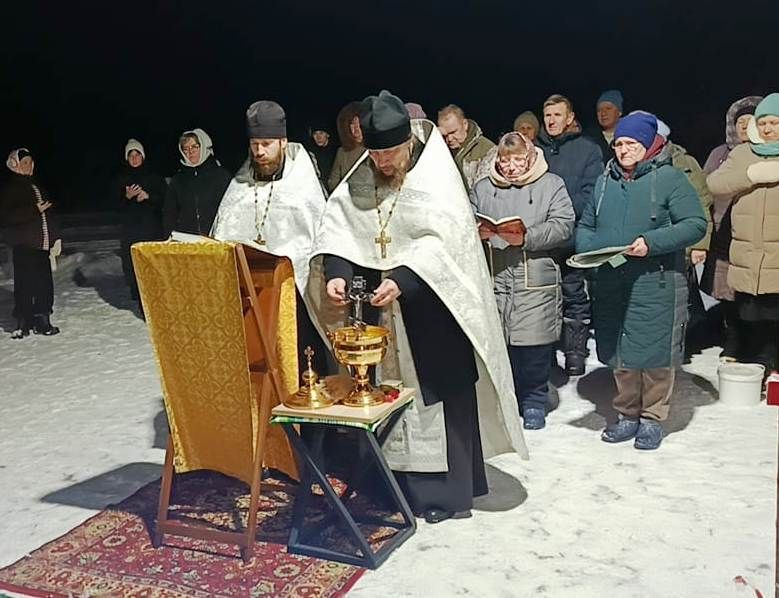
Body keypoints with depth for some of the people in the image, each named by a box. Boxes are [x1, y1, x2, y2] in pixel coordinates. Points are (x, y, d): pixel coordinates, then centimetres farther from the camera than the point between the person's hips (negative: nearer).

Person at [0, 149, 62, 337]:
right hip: (23, 244, -6)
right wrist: (35, 210, -17)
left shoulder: (37, 186, 17)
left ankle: (42, 320, 13)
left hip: (42, 243, 6)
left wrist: (56, 237, 11)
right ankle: (23, 323, 4)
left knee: (44, 284, 5)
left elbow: (49, 213, 19)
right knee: (25, 285, -4)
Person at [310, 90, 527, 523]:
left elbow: (442, 240, -22)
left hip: (433, 310, -5)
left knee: (439, 399, 1)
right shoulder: (360, 179, 5)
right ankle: (400, 485, 25)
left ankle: (447, 492, 15)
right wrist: (336, 272, -20)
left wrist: (402, 279, -34)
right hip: (381, 310, 5)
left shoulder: (437, 176, -11)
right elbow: (336, 227, -2)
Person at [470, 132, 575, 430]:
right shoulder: (482, 188, 16)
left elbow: (562, 225, -3)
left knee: (534, 344, 1)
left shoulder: (551, 184, 7)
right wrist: (478, 233, -10)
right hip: (493, 278, 2)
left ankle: (533, 402, 19)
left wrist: (527, 238, -15)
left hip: (535, 279, -2)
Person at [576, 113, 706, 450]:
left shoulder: (668, 178, -3)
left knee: (653, 351, 1)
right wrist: (589, 249, -2)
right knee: (619, 352, 11)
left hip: (655, 283, -5)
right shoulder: (604, 182, 14)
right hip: (610, 285, 5)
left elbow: (696, 224, -7)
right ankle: (627, 415, 26)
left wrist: (652, 242, -19)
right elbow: (585, 226, 20)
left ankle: (653, 418, 17)